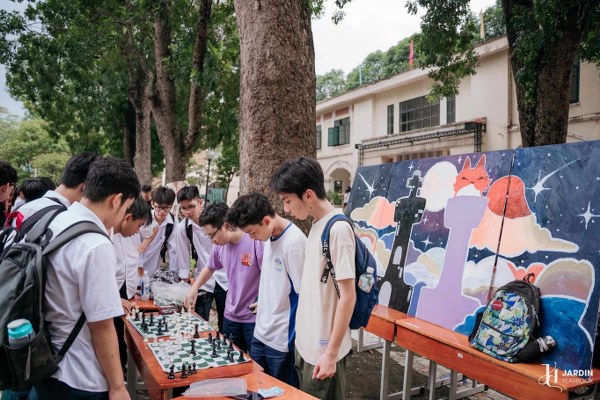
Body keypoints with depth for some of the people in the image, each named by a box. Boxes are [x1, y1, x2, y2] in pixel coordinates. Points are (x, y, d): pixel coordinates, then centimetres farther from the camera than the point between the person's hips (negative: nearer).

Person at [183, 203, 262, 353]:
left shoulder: (256, 241, -23)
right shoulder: (219, 245, -1)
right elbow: (210, 268, 19)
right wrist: (194, 288, 10)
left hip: (256, 317, -6)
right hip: (231, 315, 6)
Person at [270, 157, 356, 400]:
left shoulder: (338, 229, -20)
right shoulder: (317, 225, 6)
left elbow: (348, 296, -20)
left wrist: (331, 353, -18)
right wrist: (302, 335, 14)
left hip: (324, 349, -8)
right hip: (307, 343, 8)